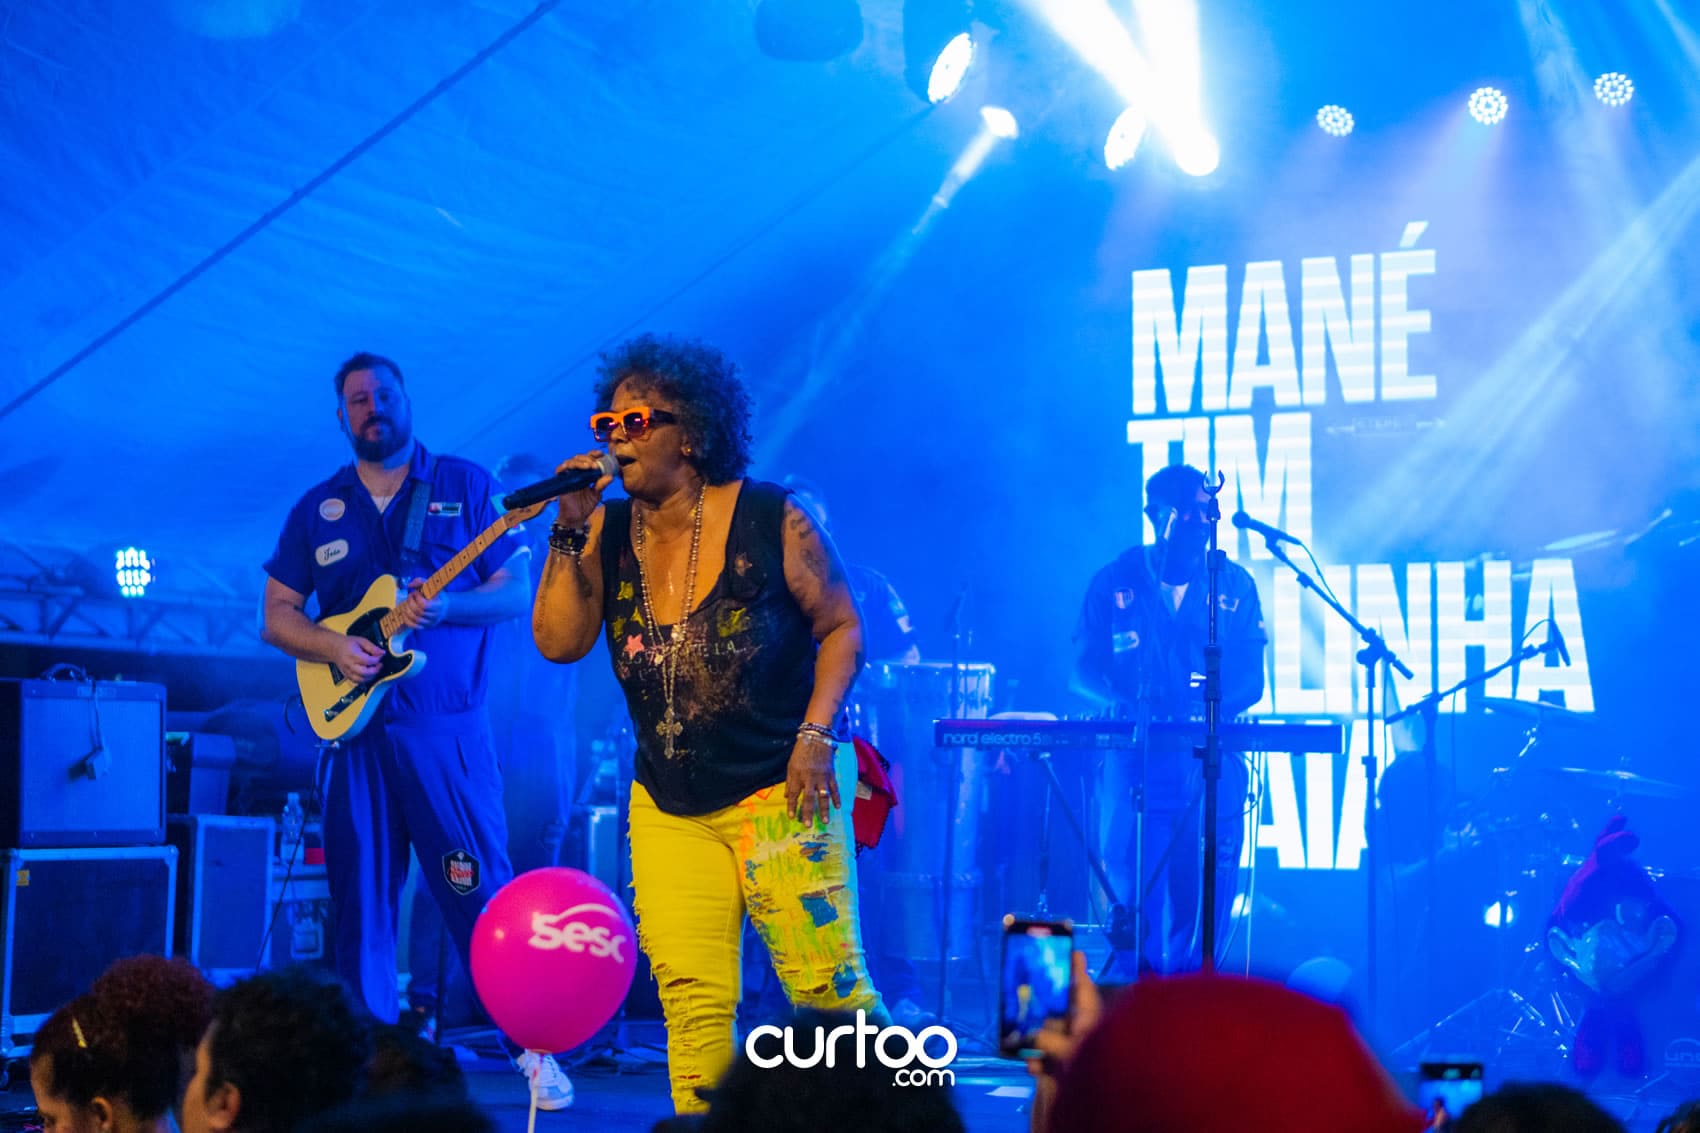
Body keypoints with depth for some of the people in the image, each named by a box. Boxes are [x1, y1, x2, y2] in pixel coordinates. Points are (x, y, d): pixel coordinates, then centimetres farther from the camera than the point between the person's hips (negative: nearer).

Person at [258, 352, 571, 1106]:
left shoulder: (466, 485, 5)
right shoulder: (317, 508, 12)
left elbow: (518, 592, 0)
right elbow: (276, 616, 12)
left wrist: (444, 604, -18)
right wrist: (334, 648, -8)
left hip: (449, 731, -3)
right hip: (357, 730, 3)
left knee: (483, 893, -5)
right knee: (360, 903, 4)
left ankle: (534, 1050, 4)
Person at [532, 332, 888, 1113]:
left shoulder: (770, 522, -7)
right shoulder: (607, 532, 4)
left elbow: (841, 626, -1)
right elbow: (558, 641, -4)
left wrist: (816, 735, -11)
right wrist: (569, 532, -11)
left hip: (779, 788, -4)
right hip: (668, 807, 4)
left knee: (828, 987, -7)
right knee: (691, 1003, 1)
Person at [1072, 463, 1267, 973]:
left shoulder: (1234, 585, 10)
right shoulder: (1114, 583, 7)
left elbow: (1250, 678, 5)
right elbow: (1085, 669, 3)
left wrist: (1212, 710, -16)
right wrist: (1132, 702, -17)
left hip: (1211, 762, 1)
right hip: (1135, 756, -1)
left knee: (1207, 893, -4)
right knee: (1130, 882, -8)